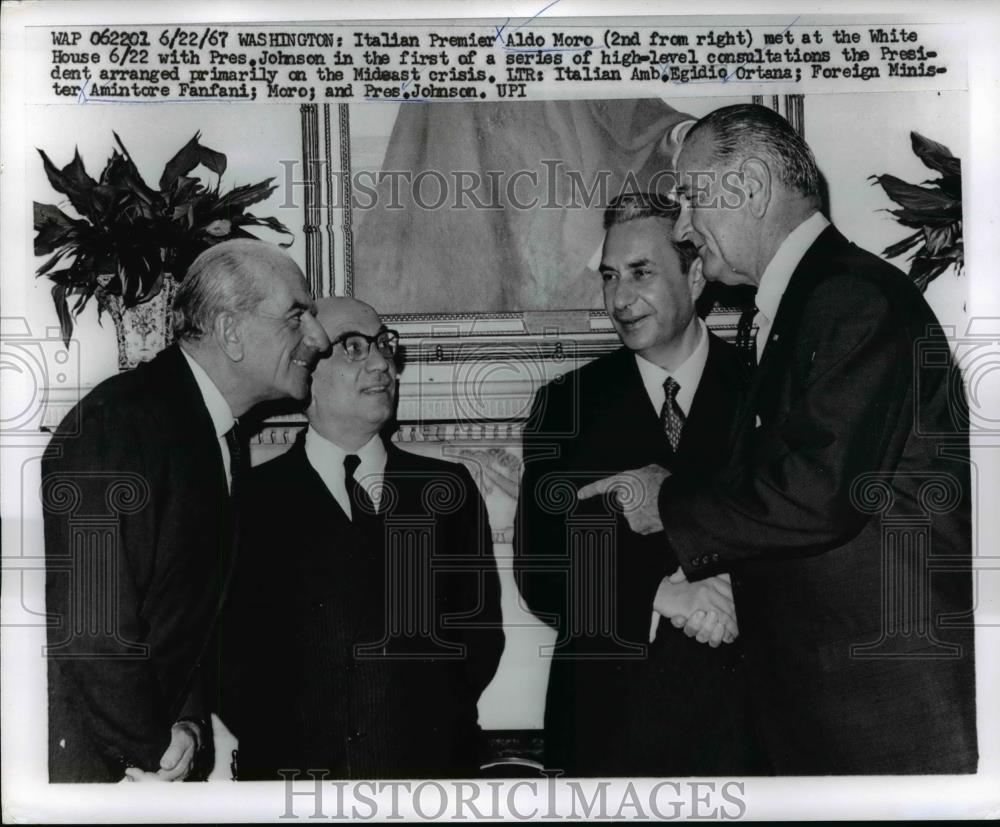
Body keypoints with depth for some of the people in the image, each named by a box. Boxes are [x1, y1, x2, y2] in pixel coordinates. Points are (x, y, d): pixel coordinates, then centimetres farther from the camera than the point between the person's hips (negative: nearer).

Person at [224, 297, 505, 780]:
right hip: (292, 770, -2)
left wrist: (440, 717, -7)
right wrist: (276, 749, -12)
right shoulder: (255, 498, -1)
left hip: (431, 764, 2)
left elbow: (481, 628, 5)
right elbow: (234, 648, -2)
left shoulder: (448, 491, 5)